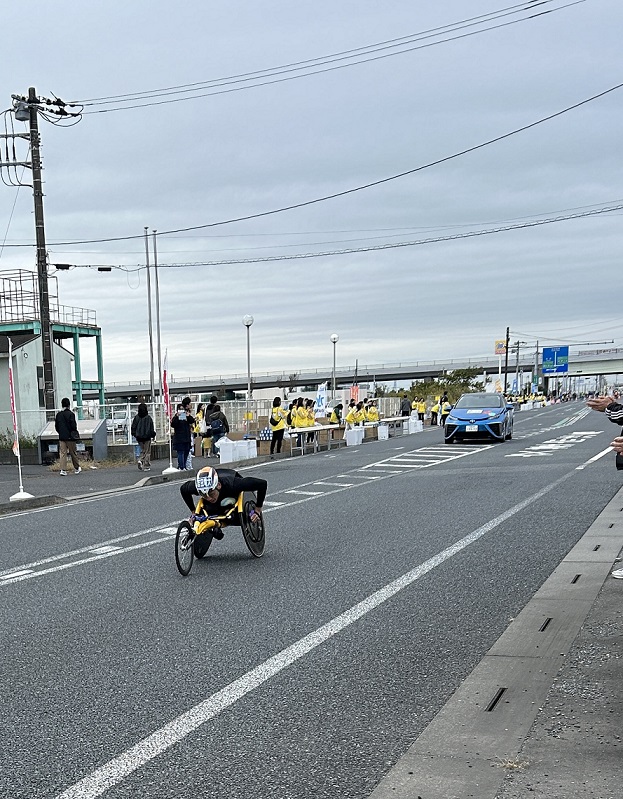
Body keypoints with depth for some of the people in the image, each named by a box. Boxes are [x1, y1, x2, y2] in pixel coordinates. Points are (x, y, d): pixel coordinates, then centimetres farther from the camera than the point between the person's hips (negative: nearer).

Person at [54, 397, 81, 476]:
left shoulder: (58, 414, 4)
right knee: (73, 453, 9)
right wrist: (75, 433, 4)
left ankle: (63, 470, -8)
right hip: (70, 437, -3)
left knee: (62, 453, 1)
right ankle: (77, 468, 22)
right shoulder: (71, 414, -11)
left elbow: (56, 426, 8)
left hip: (62, 437, 3)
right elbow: (73, 425, -14)